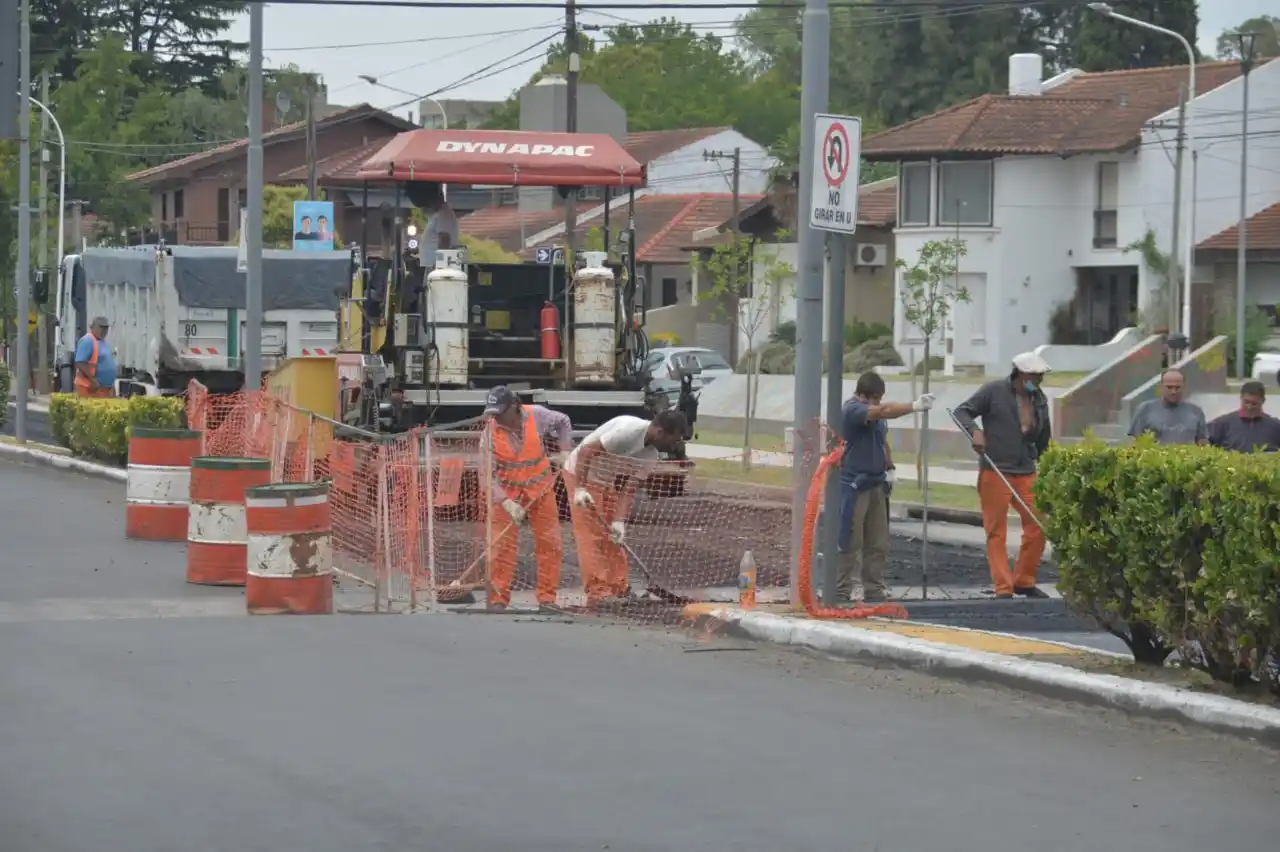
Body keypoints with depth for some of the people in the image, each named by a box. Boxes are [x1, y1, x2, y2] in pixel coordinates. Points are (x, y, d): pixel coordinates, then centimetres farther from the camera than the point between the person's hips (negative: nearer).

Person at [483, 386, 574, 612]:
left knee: (550, 544, 3)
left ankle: (547, 598, 13)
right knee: (502, 545, -7)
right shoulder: (491, 433, -18)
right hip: (507, 492, -2)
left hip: (541, 489, 2)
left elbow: (563, 422, 9)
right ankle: (498, 599, 0)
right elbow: (488, 474, -19)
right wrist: (507, 503, -30)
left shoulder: (537, 416, -15)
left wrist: (565, 451, 2)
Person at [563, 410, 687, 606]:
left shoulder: (651, 455, -4)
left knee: (614, 537, 8)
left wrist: (619, 520, -17)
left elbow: (630, 489, -5)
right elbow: (586, 451, -28)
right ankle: (598, 593, -12)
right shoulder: (629, 431, -29)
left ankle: (618, 590, 12)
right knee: (592, 535, -12)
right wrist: (580, 488, -31)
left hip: (605, 482, 9)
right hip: (580, 473, -9)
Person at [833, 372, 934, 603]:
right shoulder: (851, 410, -14)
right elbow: (885, 411, -30)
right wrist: (914, 406, -40)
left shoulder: (877, 413, 14)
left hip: (876, 485, 8)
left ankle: (874, 592, 14)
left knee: (878, 545, 8)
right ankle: (841, 593, -3)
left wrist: (889, 468, 14)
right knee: (850, 544, -7)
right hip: (853, 485, -8)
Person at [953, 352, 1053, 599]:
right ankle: (1003, 588, 0)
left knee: (1037, 527, 2)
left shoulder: (1039, 400, 12)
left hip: (1027, 474, 5)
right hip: (995, 472, -5)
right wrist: (974, 431, -24)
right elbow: (962, 412, -4)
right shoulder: (994, 391, -5)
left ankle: (1024, 581, 17)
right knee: (997, 533, -3)